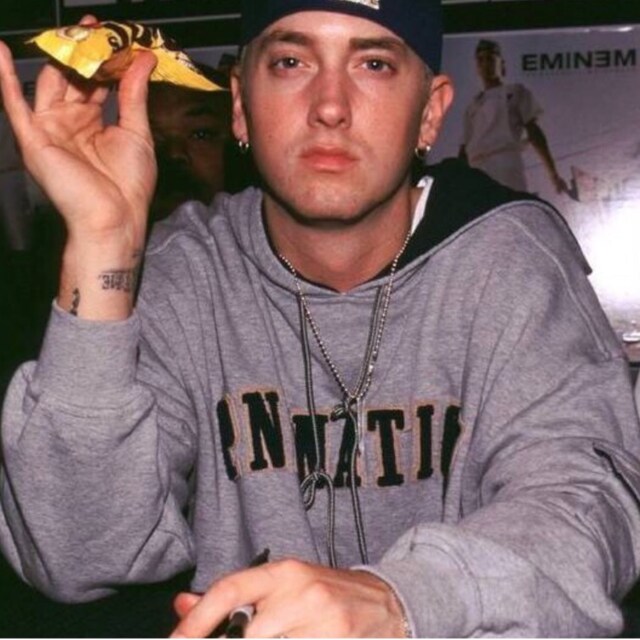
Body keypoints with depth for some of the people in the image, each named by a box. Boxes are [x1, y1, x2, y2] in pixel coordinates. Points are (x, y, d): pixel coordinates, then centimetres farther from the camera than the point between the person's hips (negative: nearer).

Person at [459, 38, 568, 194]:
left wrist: (553, 174, 1)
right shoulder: (473, 106, 27)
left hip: (506, 167, -4)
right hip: (475, 172, 4)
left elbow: (534, 131, 9)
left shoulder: (515, 92, 16)